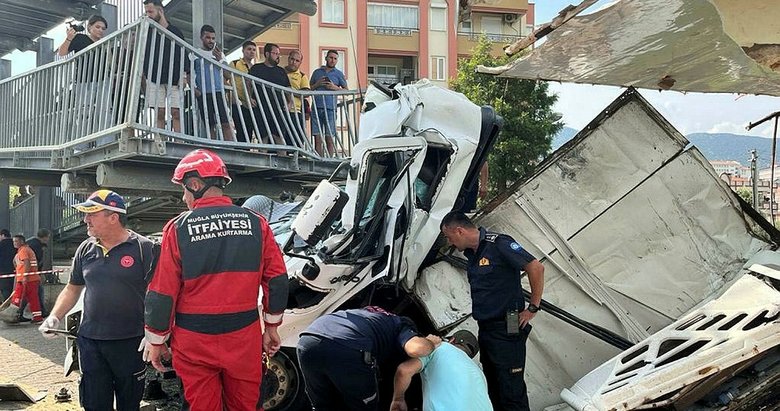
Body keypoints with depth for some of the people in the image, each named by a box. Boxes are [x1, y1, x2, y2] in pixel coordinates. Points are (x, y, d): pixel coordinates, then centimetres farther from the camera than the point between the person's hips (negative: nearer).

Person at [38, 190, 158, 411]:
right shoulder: (85, 249, 9)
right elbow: (73, 289, 19)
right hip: (90, 342, 5)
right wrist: (54, 317, 5)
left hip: (130, 343, -4)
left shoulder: (144, 248, -8)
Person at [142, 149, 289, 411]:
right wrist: (272, 326, 12)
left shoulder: (178, 229, -7)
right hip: (244, 338, 2)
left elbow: (162, 293, -6)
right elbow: (277, 279, 1)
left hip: (195, 341, -2)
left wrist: (155, 341, 6)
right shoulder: (255, 223, -1)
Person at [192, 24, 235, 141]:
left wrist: (220, 60, -7)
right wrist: (194, 89, -11)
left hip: (218, 92, 2)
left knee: (226, 124, -10)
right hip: (203, 94, -1)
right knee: (210, 126, 0)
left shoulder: (219, 54, 15)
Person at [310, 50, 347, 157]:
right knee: (318, 139, -3)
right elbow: (309, 88, 19)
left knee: (329, 139, -4)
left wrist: (335, 87, -5)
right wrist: (317, 84, 0)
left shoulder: (339, 74, 13)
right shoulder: (317, 72, 18)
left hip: (330, 109, -2)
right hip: (317, 108, 2)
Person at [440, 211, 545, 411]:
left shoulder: (498, 244, -14)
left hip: (507, 329, -9)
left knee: (511, 390, -7)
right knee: (493, 388, 15)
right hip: (485, 330, 9)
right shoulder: (471, 252, 12)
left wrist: (532, 308, -13)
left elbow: (536, 268, -18)